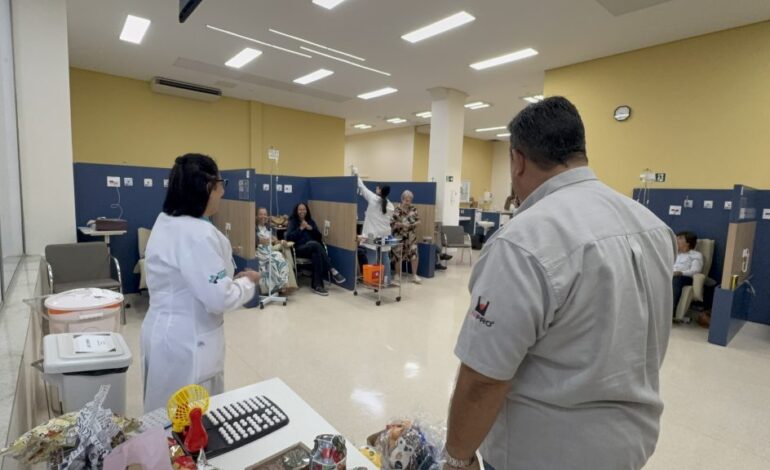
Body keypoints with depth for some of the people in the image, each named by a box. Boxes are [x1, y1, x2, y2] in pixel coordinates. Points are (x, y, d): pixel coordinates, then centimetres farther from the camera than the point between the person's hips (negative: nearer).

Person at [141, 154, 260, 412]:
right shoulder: (198, 234, -26)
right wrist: (247, 282, -9)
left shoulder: (165, 222, 5)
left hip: (168, 332, 10)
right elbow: (219, 299, -26)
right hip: (188, 342, -9)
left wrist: (231, 277, 8)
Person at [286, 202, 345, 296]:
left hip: (313, 248, 4)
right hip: (299, 249, -3)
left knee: (317, 255, -36)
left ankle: (317, 285, -37)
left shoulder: (311, 221, 20)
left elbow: (319, 237, 11)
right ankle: (332, 270, -37)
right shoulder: (292, 222, 11)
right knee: (315, 244, -36)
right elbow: (288, 237, -6)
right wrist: (300, 228, -10)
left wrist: (311, 229, -4)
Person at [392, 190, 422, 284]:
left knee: (414, 255, -3)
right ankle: (398, 276, 22)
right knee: (399, 257, 4)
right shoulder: (396, 210, -10)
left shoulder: (413, 208, 3)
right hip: (399, 237, -3)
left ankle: (414, 275, 12)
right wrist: (401, 224, -24)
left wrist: (415, 224, -13)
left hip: (411, 236, 3)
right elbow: (391, 223, -12)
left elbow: (418, 220, 8)